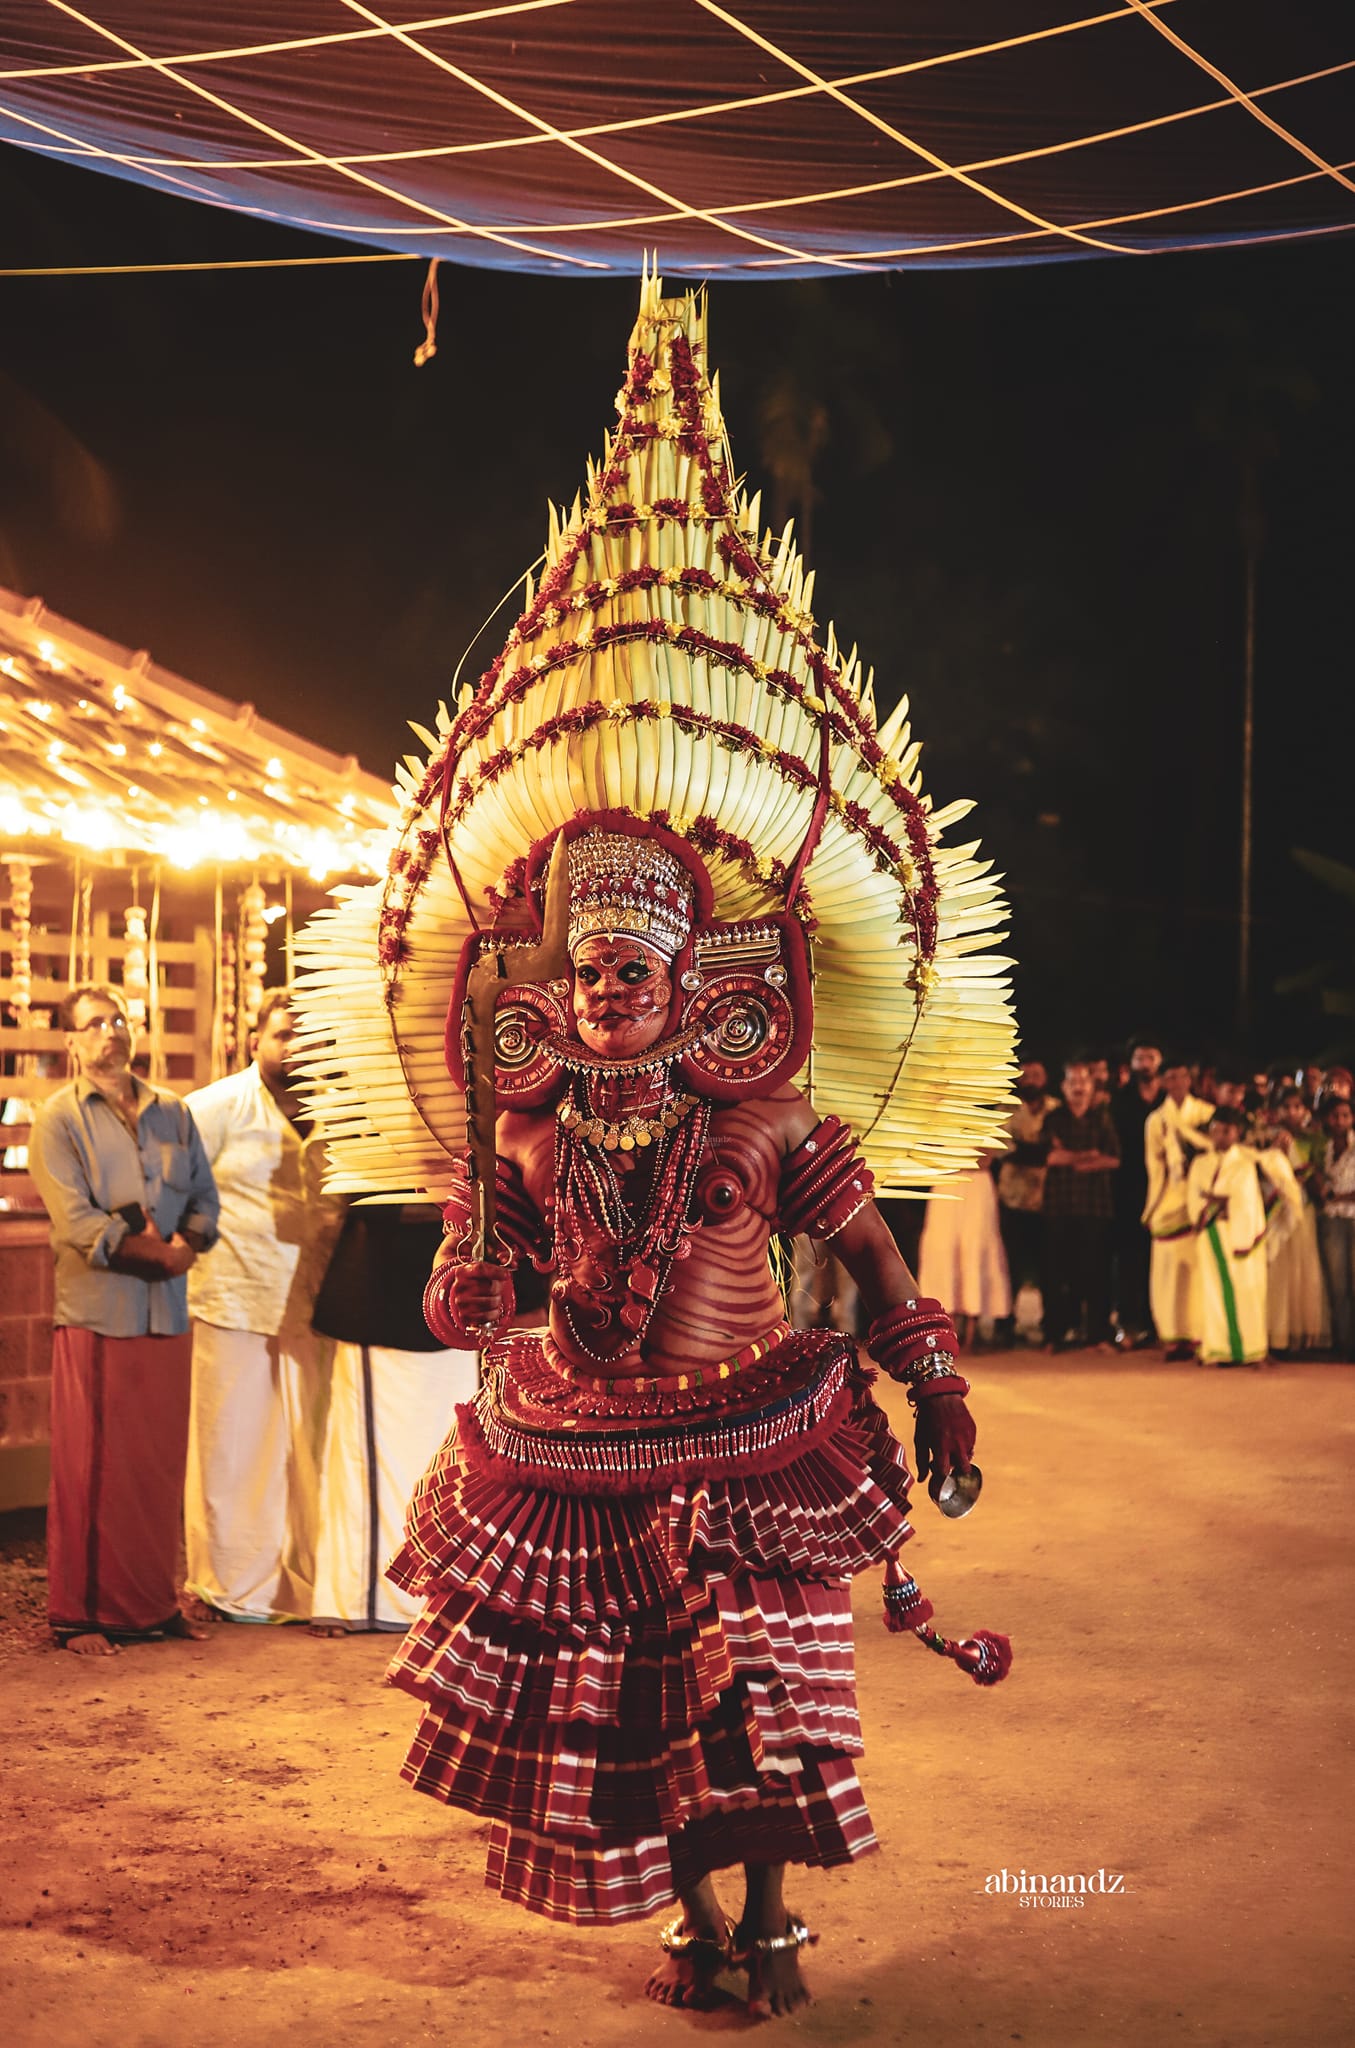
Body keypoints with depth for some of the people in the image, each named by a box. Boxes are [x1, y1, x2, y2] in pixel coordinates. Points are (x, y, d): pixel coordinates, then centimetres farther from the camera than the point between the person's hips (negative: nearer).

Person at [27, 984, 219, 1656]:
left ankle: (155, 1605, 17)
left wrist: (188, 1243, -10)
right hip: (94, 1315, -4)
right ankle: (79, 1615, 8)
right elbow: (76, 1222, -12)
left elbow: (204, 1198, 10)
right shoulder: (58, 1119, -2)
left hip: (167, 1316, 4)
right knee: (89, 1472, 0)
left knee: (161, 1467, 8)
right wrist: (152, 1251, -17)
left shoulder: (172, 1112, 14)